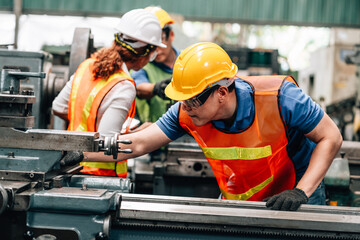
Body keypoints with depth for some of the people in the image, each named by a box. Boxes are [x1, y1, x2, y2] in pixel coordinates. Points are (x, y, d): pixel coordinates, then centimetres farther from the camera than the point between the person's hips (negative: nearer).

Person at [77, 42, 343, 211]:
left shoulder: (279, 97, -29)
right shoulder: (186, 113, -17)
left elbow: (331, 138, -22)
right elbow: (138, 144, -12)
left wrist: (301, 192, -30)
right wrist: (79, 153, -22)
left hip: (293, 201, -3)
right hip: (235, 202, 4)